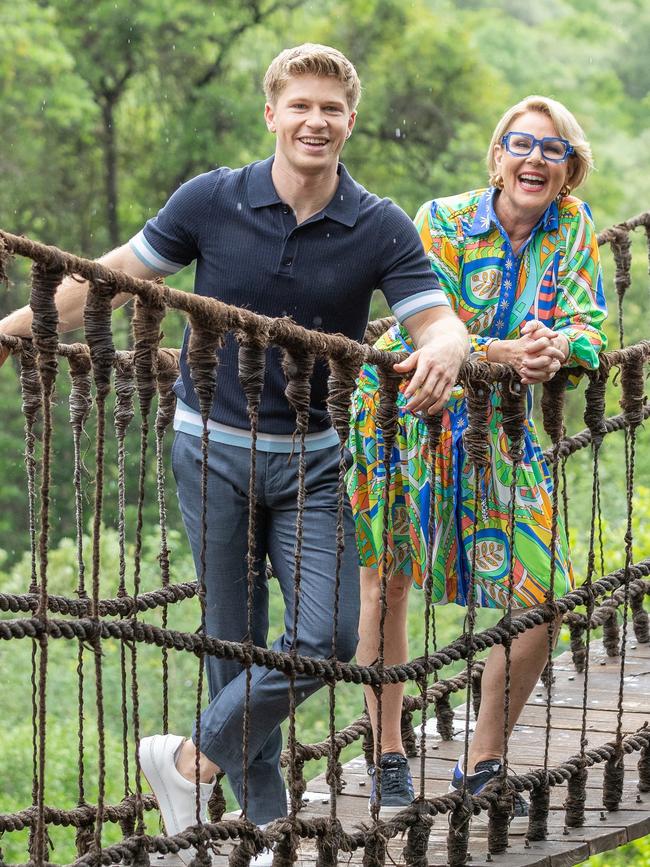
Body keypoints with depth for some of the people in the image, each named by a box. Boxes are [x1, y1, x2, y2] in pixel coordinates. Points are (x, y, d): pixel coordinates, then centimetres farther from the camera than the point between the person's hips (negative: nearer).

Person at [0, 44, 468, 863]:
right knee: (236, 642, 2)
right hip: (215, 448, -1)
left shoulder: (382, 229, -7)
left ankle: (193, 760, 6)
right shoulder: (212, 202, -8)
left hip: (310, 458, 1)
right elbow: (110, 278, 1)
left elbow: (442, 322, -10)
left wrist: (440, 351, -35)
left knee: (328, 635, -11)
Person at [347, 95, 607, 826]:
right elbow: (423, 334, -20)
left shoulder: (574, 229, -5)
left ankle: (482, 766, 10)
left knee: (542, 598, -7)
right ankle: (388, 759, 22)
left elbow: (589, 324, -10)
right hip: (405, 417, -2)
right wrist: (506, 353, -36)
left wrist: (558, 349, -34)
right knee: (383, 588, 4)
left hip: (501, 431, 2)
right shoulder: (443, 222, -14)